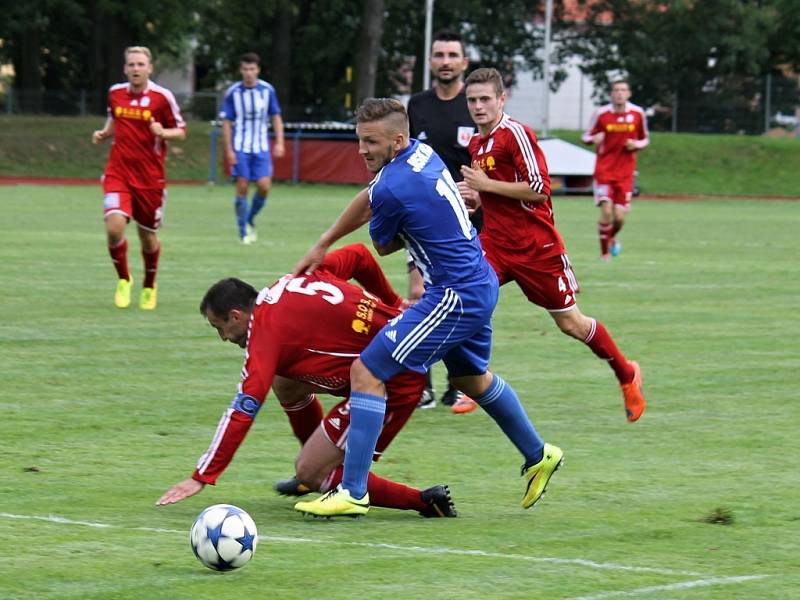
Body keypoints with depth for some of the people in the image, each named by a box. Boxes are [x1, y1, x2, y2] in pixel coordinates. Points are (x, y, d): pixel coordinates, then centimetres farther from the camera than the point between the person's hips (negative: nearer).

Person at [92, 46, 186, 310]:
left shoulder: (162, 97, -7)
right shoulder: (115, 93, 4)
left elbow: (181, 131, -1)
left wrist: (163, 132, -21)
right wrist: (103, 133, 2)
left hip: (150, 177, -1)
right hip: (118, 172, 1)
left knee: (148, 236, 9)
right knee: (114, 227, -18)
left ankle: (149, 287, 35)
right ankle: (124, 280, 7)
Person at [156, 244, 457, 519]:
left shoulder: (266, 331, -13)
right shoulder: (290, 283, 9)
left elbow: (243, 411, -19)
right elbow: (358, 255, 17)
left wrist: (201, 478, -19)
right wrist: (392, 303, 29)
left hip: (395, 382, -10)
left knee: (309, 473, -3)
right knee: (285, 383, 18)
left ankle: (424, 502, -4)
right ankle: (318, 471, 30)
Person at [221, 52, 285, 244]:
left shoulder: (267, 90, 1)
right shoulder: (233, 93, -4)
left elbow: (276, 118, 8)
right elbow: (226, 122, 0)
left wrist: (279, 143, -1)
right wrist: (229, 150, -5)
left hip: (261, 148, 1)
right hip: (240, 148, -1)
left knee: (264, 186, -9)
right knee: (242, 188, -4)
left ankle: (250, 220, 17)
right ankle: (244, 231, 6)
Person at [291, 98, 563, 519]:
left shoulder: (393, 188, -22)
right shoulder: (421, 153, 6)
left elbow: (383, 247, 0)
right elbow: (369, 199, 22)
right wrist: (323, 245, 25)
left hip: (455, 298, -10)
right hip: (481, 283, 10)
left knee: (366, 372, -9)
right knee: (472, 379, 32)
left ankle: (353, 492, -11)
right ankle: (538, 456, 49)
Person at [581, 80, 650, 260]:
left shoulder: (638, 113, 1)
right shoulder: (601, 113, -4)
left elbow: (645, 139, 14)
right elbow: (587, 136, 6)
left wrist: (637, 145, -9)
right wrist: (594, 139, -18)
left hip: (625, 173, 1)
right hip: (604, 170, -1)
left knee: (619, 216, -4)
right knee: (606, 212, -14)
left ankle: (613, 237, 31)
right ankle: (604, 252, 3)